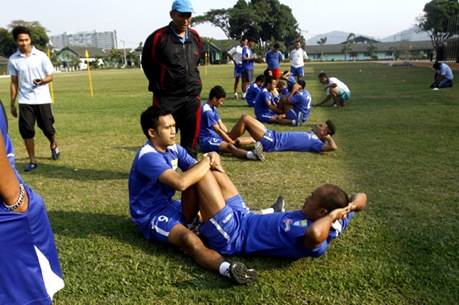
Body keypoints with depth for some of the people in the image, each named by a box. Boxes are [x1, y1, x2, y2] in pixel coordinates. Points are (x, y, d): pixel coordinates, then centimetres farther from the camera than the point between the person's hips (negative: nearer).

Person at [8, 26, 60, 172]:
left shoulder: (41, 56, -4)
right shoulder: (13, 59, 1)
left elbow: (50, 76, 1)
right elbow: (14, 82, 7)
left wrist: (42, 81, -22)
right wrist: (12, 103, 6)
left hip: (43, 99, -1)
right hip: (25, 101, 1)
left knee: (47, 128, 4)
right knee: (26, 130, -3)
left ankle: (53, 145, 38)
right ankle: (32, 161, 10)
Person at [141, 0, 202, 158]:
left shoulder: (196, 37, 7)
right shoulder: (158, 37, -9)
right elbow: (147, 63, 0)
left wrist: (192, 80, 14)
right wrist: (160, 86, 3)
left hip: (192, 96, 5)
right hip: (166, 97, -5)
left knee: (191, 135, 12)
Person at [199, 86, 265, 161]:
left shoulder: (213, 108, 12)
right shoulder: (207, 111, -20)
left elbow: (221, 125, 12)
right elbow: (218, 130, -19)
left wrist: (229, 135, -2)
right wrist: (232, 142, -12)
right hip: (207, 141, -11)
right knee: (229, 146, -35)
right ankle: (251, 154, -57)